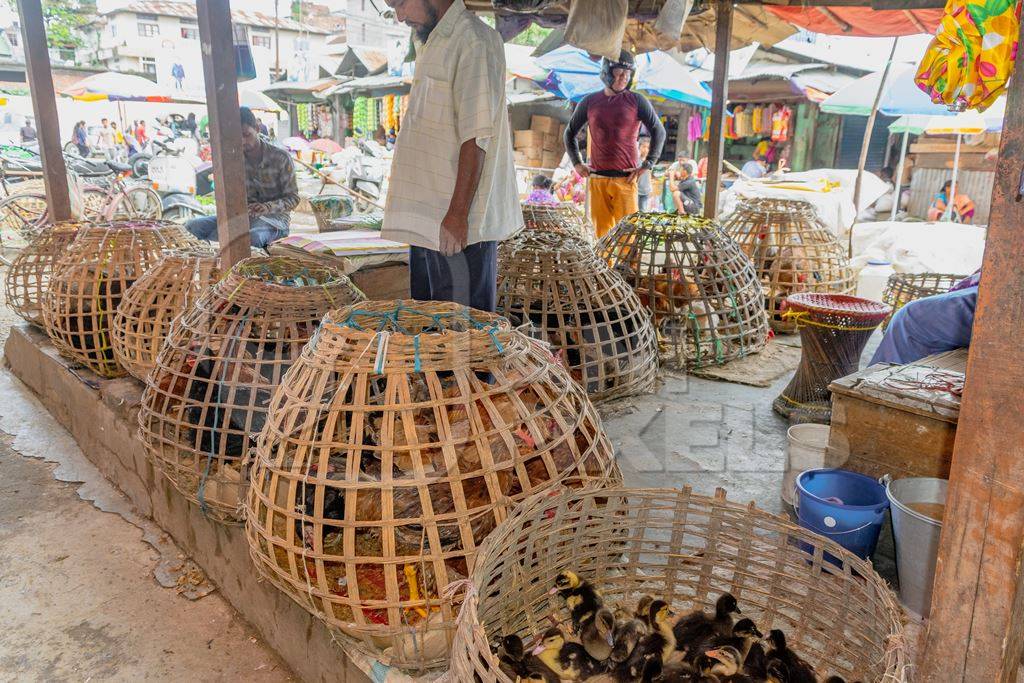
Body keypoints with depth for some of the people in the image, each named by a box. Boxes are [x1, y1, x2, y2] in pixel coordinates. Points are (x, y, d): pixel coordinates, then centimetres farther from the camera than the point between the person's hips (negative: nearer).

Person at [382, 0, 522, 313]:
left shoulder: (473, 39, -11)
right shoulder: (429, 43, 19)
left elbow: (476, 136, -19)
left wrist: (457, 214, -23)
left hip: (459, 224, -10)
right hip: (427, 222, 10)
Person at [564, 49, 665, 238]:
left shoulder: (637, 101, 2)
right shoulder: (589, 102, 8)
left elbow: (659, 132, 3)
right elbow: (570, 132, 19)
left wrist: (647, 165, -4)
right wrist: (576, 163, 10)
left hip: (626, 179, -2)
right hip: (597, 179, 2)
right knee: (601, 230, 6)